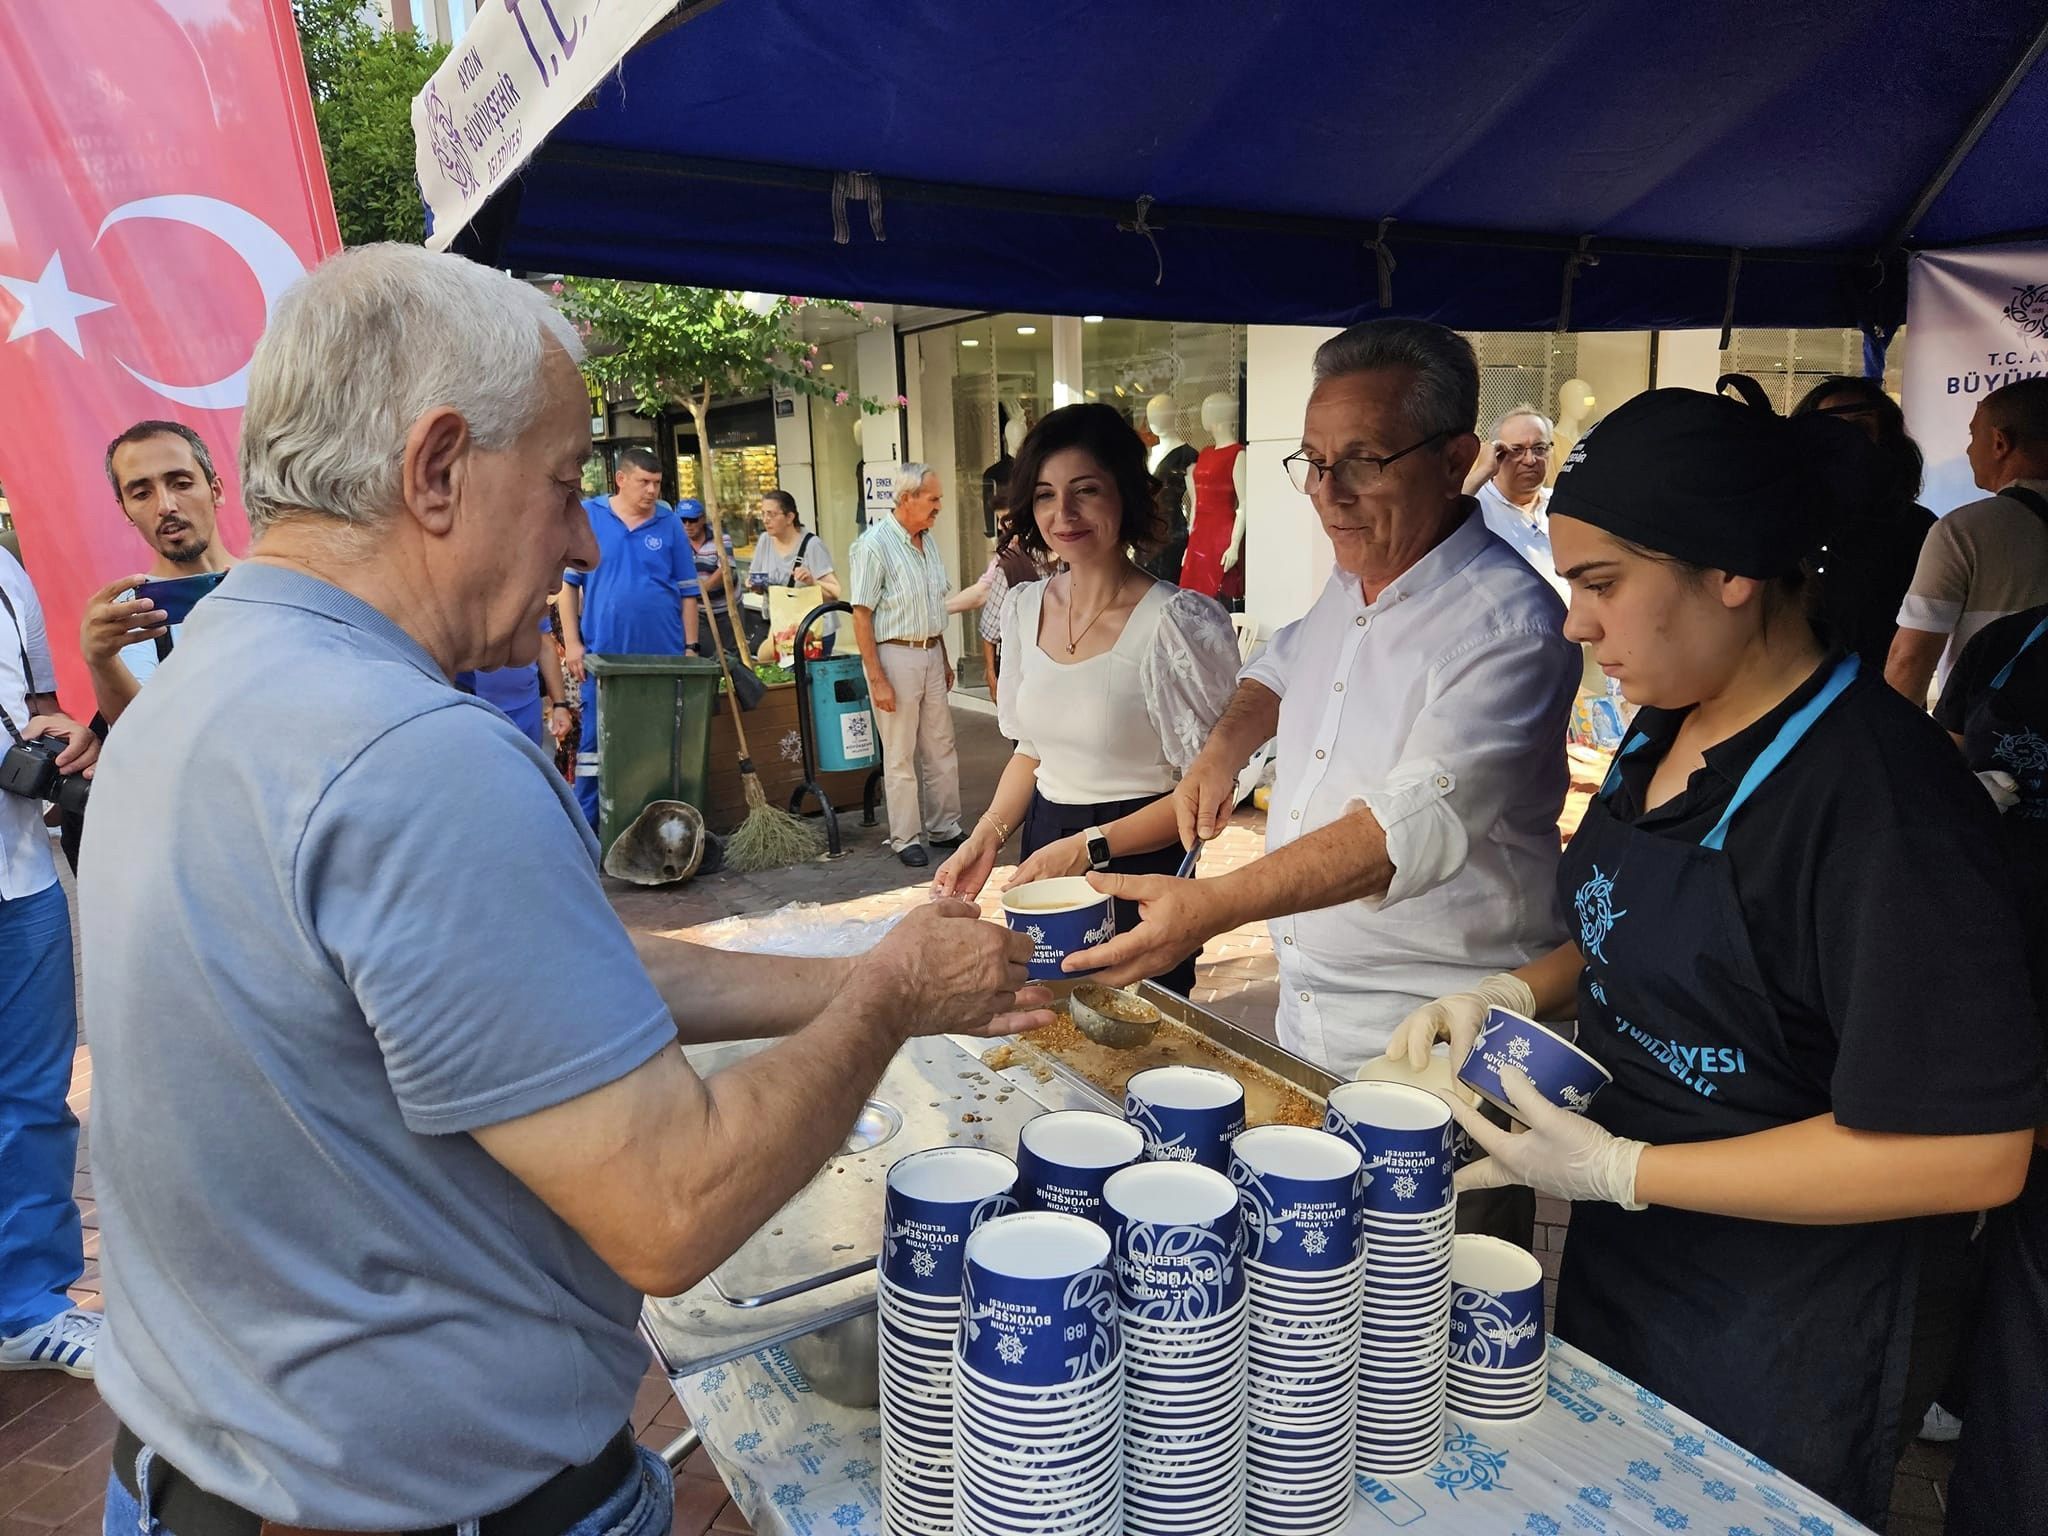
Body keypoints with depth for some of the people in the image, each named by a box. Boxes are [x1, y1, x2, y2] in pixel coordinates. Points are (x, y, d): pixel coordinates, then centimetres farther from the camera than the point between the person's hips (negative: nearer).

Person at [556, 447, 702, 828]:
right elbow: (567, 583, 4)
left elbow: (688, 592, 7)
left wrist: (690, 648, 2)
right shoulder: (588, 517, 1)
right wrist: (572, 643, -2)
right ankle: (585, 823, 15)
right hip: (602, 655, -1)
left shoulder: (670, 524, 4)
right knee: (594, 740, 5)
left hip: (664, 656, 1)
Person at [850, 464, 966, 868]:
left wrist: (944, 660, 18)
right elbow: (861, 616, -15)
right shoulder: (874, 544, -14)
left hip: (931, 653, 7)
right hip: (894, 655, -7)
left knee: (941, 749, 12)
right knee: (900, 755, 2)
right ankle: (906, 839, 13)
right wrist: (877, 679, -18)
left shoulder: (928, 540, 9)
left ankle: (945, 827, 25)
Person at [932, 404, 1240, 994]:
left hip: (1139, 873, -6)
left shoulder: (1177, 621, -17)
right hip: (1045, 853, 6)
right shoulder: (1024, 608, 4)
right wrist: (988, 836, 1)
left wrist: (1089, 847, -20)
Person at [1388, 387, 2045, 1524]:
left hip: (1787, 1350, -7)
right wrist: (1515, 993, -5)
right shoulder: (1667, 730, 0)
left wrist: (1618, 1169, -25)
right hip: (1618, 1272, 8)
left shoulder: (1882, 799, -26)